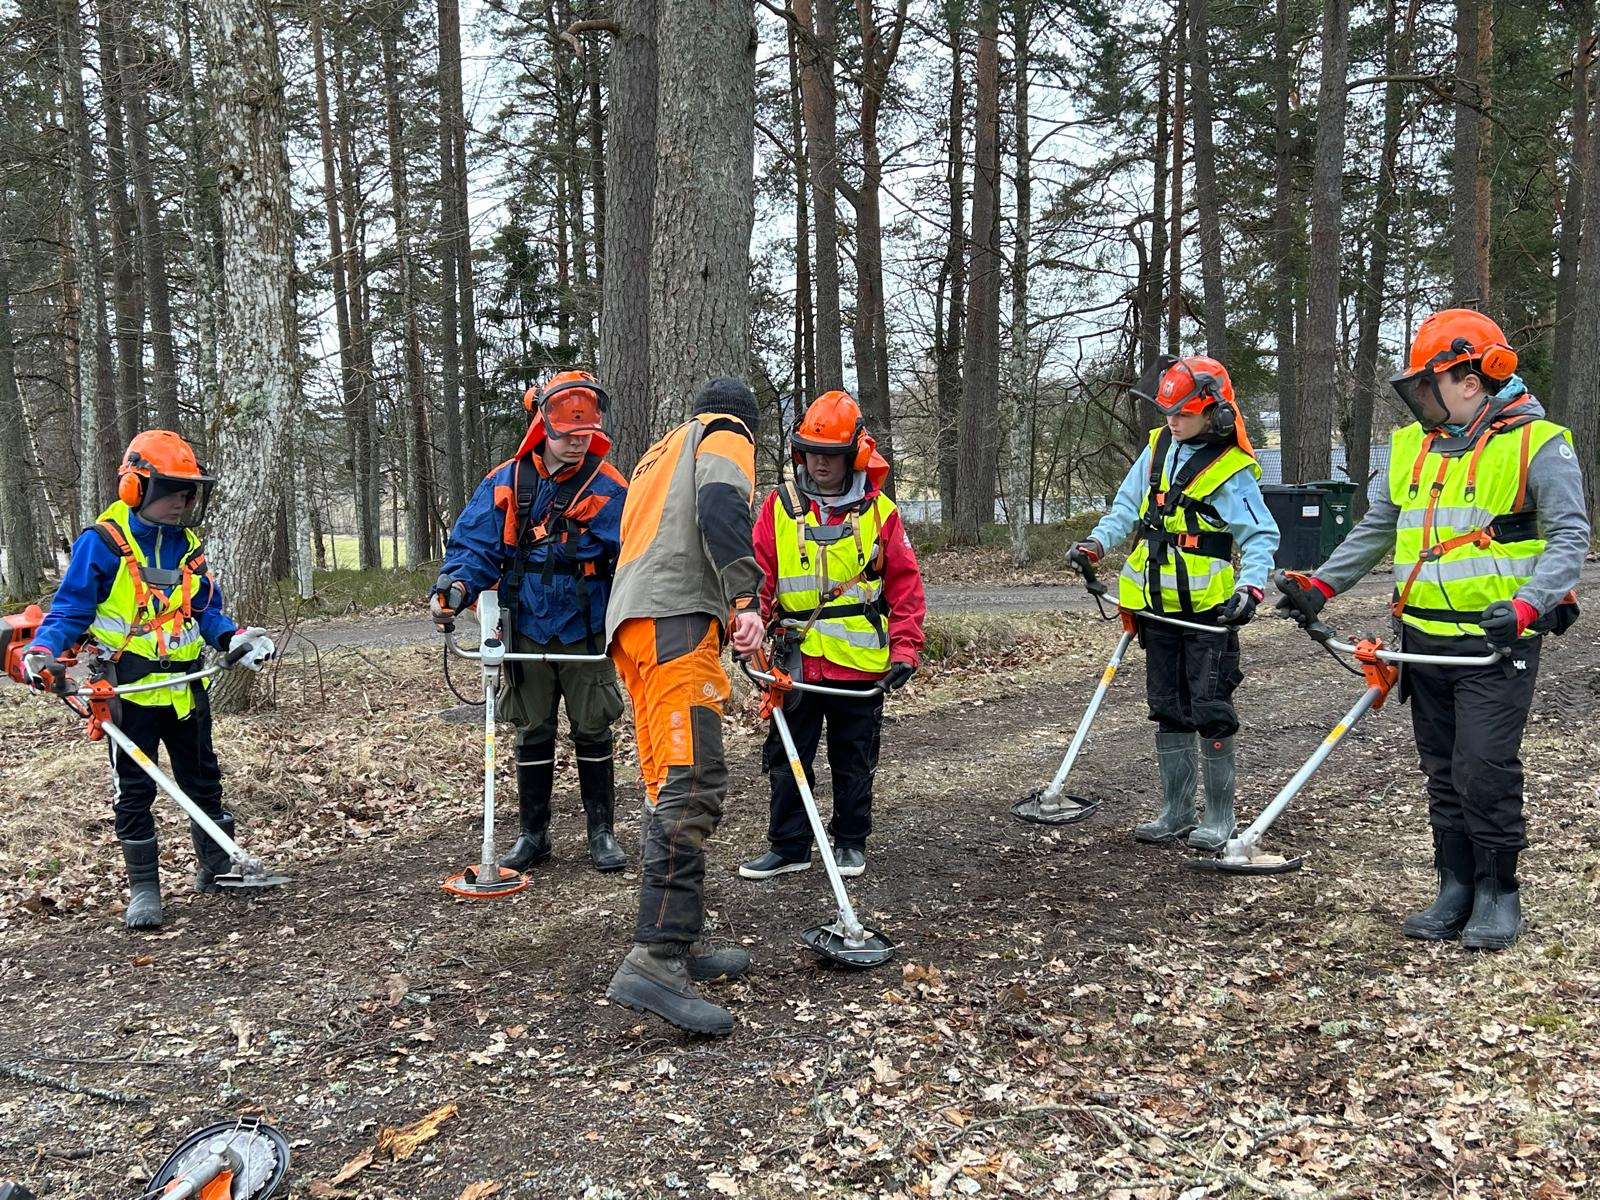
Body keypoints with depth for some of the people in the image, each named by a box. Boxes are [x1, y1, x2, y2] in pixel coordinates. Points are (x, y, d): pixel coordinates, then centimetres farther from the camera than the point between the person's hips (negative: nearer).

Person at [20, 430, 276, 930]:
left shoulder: (188, 546, 7)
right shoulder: (102, 544, -9)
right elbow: (70, 609, -6)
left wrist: (236, 639, -3)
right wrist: (43, 651, -23)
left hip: (184, 684, 5)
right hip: (128, 687, -5)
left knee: (202, 778, 13)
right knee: (133, 788, 4)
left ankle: (217, 867, 27)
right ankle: (143, 886, 16)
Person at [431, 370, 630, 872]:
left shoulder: (609, 489, -6)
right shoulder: (505, 483, -1)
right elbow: (476, 547, -2)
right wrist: (454, 586, -21)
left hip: (587, 636, -2)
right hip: (526, 635, 2)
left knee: (593, 735, 7)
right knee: (533, 736, 12)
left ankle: (603, 833, 21)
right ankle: (533, 835, 25)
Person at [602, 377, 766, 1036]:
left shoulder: (662, 452, 36)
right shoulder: (727, 435, 10)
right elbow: (720, 509, -12)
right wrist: (744, 600, -21)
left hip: (632, 623, 9)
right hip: (675, 618, -9)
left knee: (671, 787, 11)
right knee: (692, 786, -18)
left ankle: (678, 941, 15)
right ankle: (654, 961, -25)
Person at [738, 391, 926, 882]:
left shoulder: (879, 511, 0)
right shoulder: (779, 507, 1)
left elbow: (905, 585, 1)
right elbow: (757, 577, 2)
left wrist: (904, 650, -5)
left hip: (860, 663, -1)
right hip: (796, 661, 1)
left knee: (854, 761, 11)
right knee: (785, 757, 8)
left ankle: (851, 842, 27)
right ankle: (788, 846, 21)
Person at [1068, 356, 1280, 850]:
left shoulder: (1231, 471, -12)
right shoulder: (1158, 449, 6)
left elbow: (1261, 537, -13)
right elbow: (1127, 507, 11)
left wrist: (1250, 586, -28)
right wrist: (1098, 542, -5)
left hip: (1209, 611, -6)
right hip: (1158, 609, 7)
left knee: (1210, 712, -2)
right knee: (1168, 711, 12)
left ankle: (1220, 815, 12)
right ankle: (1176, 810, 24)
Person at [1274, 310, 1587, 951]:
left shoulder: (1536, 442, -7)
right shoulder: (1412, 446, 11)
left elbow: (1569, 535, -10)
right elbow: (1375, 529, 17)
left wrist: (1527, 605, -25)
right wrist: (1321, 586, 8)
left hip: (1497, 641, -6)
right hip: (1425, 639, 6)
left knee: (1485, 770, -8)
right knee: (1443, 774, 11)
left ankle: (1499, 892, 10)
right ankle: (1456, 889, 22)